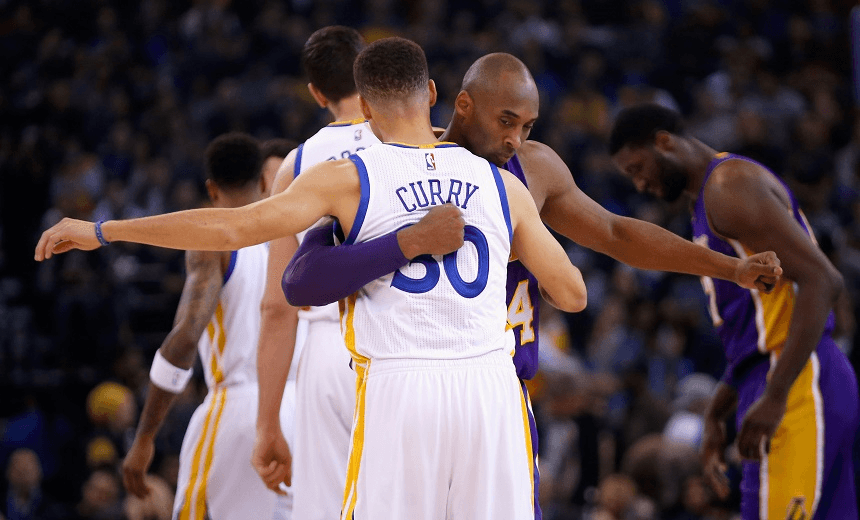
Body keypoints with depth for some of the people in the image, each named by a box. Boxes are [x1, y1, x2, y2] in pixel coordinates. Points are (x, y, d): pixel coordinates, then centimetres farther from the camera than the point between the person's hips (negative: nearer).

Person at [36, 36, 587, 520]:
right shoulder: (504, 184, 11)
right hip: (490, 386, 2)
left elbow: (233, 227, -7)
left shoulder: (350, 178, 3)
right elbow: (573, 295, 16)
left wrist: (101, 230, 0)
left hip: (397, 390, -2)